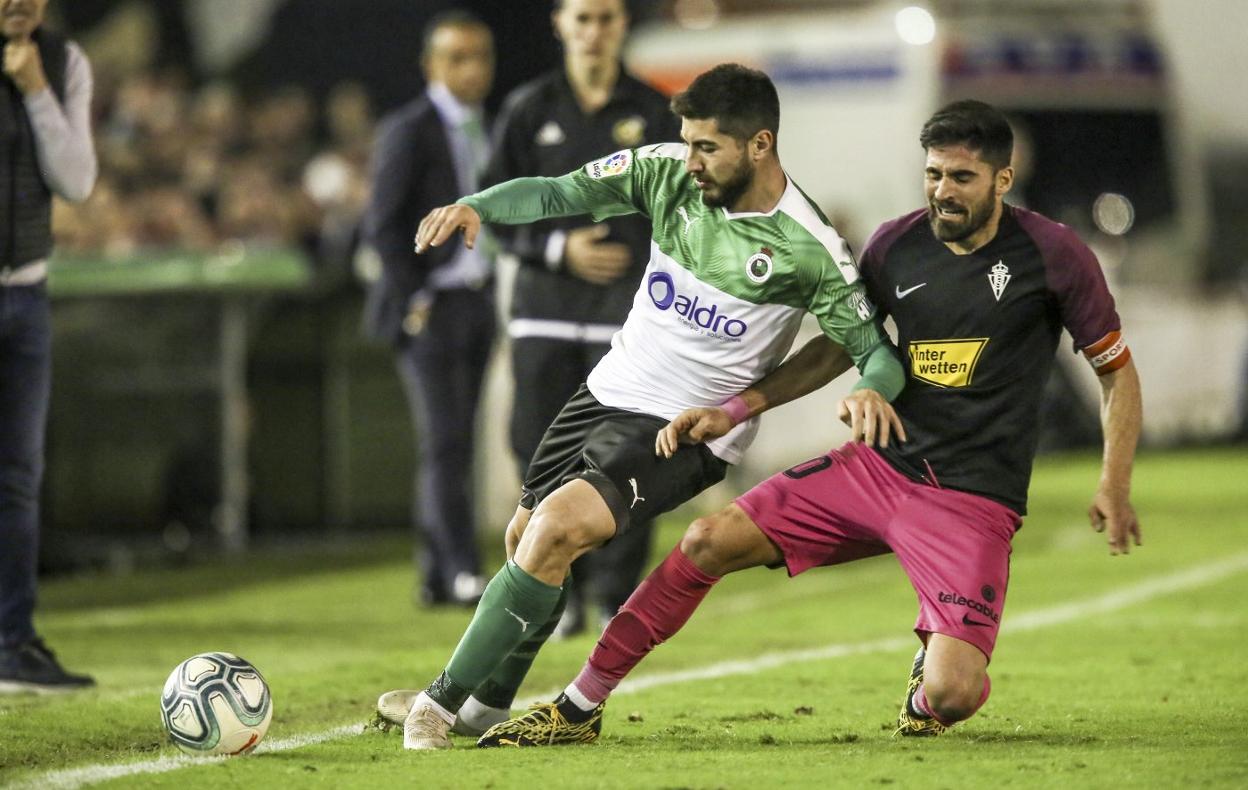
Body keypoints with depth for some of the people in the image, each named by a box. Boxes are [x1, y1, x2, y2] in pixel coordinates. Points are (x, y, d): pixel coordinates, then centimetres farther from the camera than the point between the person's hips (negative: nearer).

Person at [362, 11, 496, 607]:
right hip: (430, 307, -7)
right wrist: (415, 300, -15)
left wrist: (488, 288, 12)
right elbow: (383, 224, -11)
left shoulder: (482, 133, 15)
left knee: (454, 445, 8)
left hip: (476, 305, 7)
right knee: (443, 441, -12)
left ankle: (436, 575, 11)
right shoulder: (408, 130, -7)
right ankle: (463, 573, -16)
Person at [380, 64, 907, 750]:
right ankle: (489, 702, 37)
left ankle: (447, 700, -12)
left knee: (556, 531, -23)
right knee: (523, 538, 14)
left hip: (685, 430, -6)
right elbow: (561, 193, -7)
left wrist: (870, 389, -37)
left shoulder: (809, 249, -19)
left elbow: (875, 351, -13)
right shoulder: (670, 173, -7)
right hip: (608, 390, 6)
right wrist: (475, 205, -25)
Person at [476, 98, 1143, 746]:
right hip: (879, 464, 4)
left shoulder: (1052, 255, -9)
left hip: (975, 501, -4)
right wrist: (733, 412, 11)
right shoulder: (894, 245, 3)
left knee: (948, 696, -22)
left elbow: (1117, 373, 0)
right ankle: (579, 709, 5)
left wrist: (1113, 488, -12)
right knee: (709, 542, -7)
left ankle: (937, 644, 19)